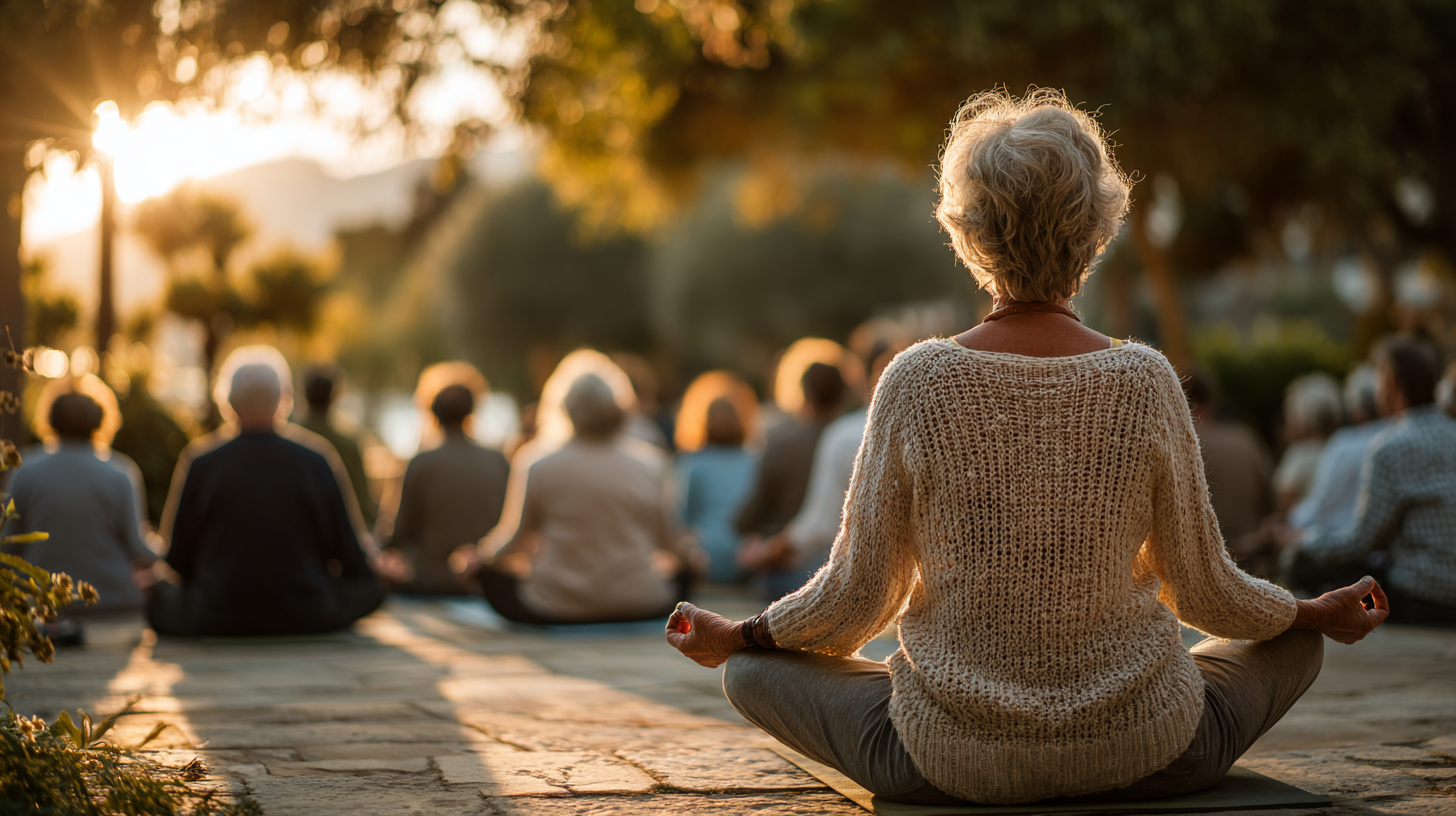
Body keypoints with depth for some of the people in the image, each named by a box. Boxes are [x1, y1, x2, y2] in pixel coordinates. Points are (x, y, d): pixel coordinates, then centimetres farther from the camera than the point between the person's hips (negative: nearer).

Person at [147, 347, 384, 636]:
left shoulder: (199, 465, -5)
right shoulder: (316, 463, -5)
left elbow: (177, 561, 3)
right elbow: (348, 556, 1)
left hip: (213, 621, 0)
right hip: (308, 618, 0)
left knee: (159, 595, 25)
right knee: (370, 586, 23)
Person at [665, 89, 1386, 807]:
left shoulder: (917, 381, -13)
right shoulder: (1145, 382, -11)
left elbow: (857, 598, -7)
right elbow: (1203, 591, -1)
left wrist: (734, 637, 12)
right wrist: (1320, 613, 19)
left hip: (953, 760, -1)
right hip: (1140, 752, 1)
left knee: (753, 670, 21)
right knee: (1295, 643, 28)